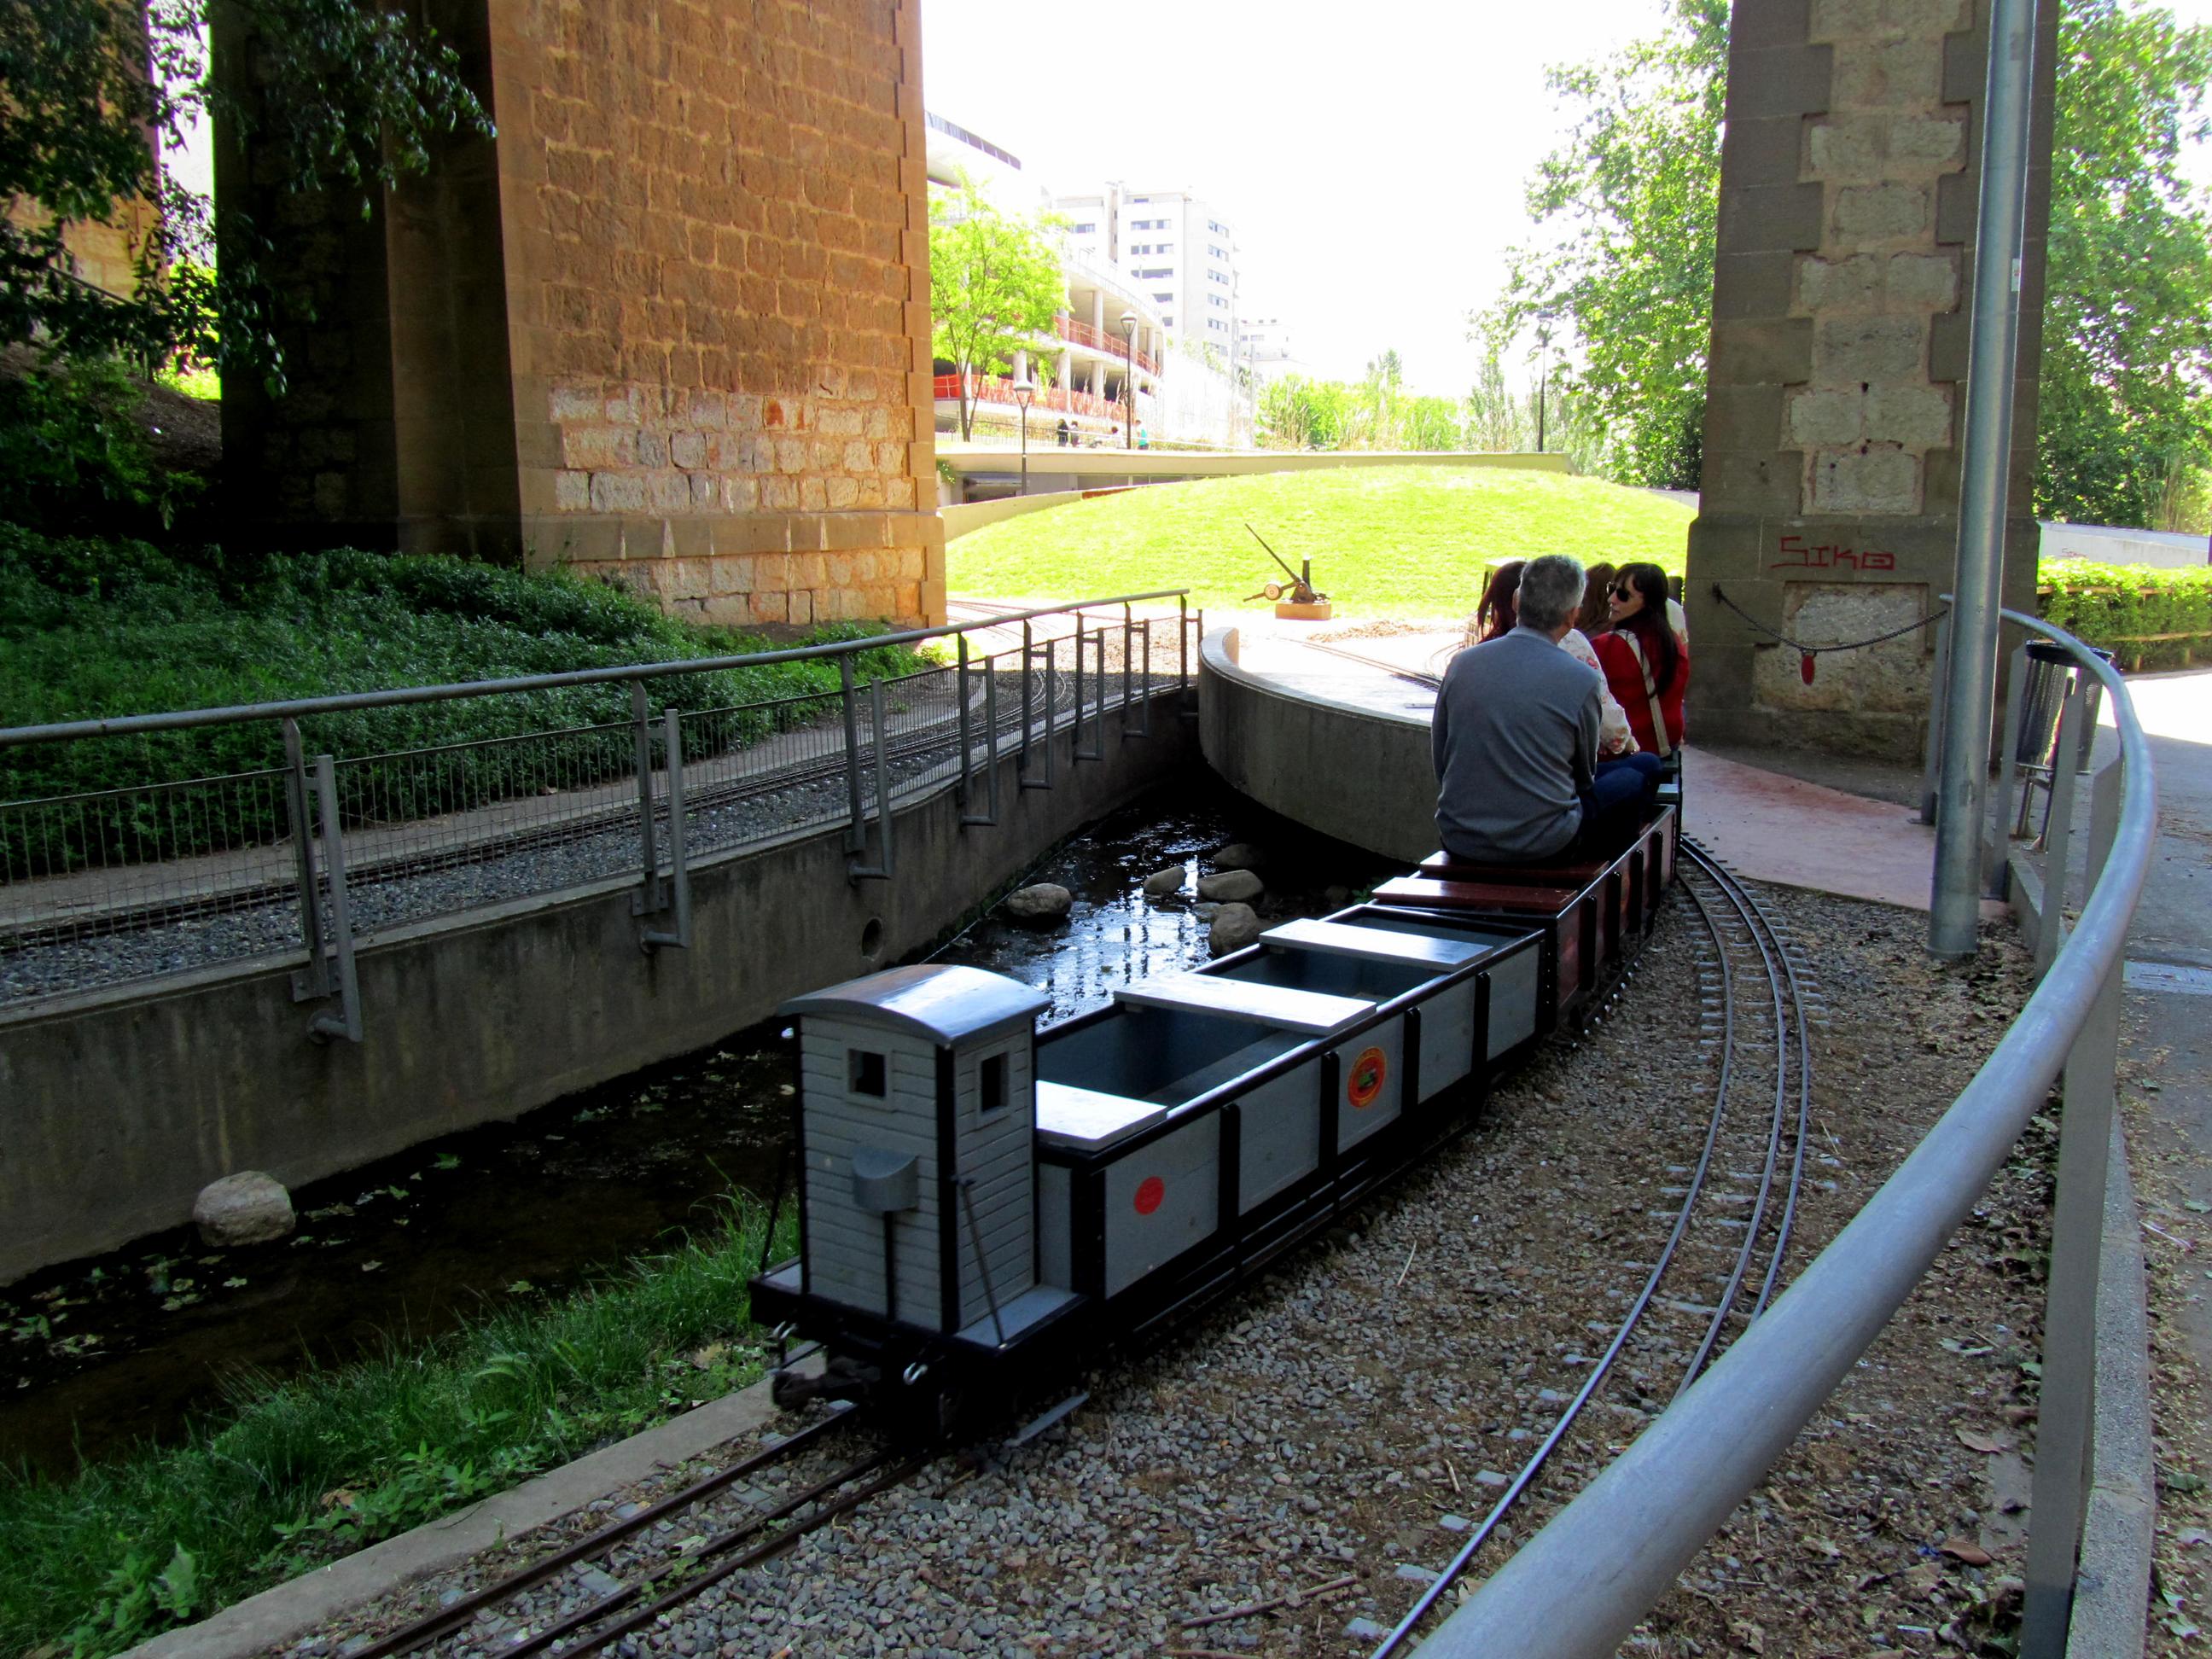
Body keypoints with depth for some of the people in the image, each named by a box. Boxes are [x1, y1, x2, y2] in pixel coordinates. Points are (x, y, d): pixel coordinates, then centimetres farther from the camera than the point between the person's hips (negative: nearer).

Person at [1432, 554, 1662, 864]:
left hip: (1458, 840, 5)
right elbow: (1585, 774, 5)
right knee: (1643, 770, 18)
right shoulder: (1581, 681, -11)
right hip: (1543, 846, -5)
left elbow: (1439, 761, 8)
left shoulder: (1462, 664, -2)